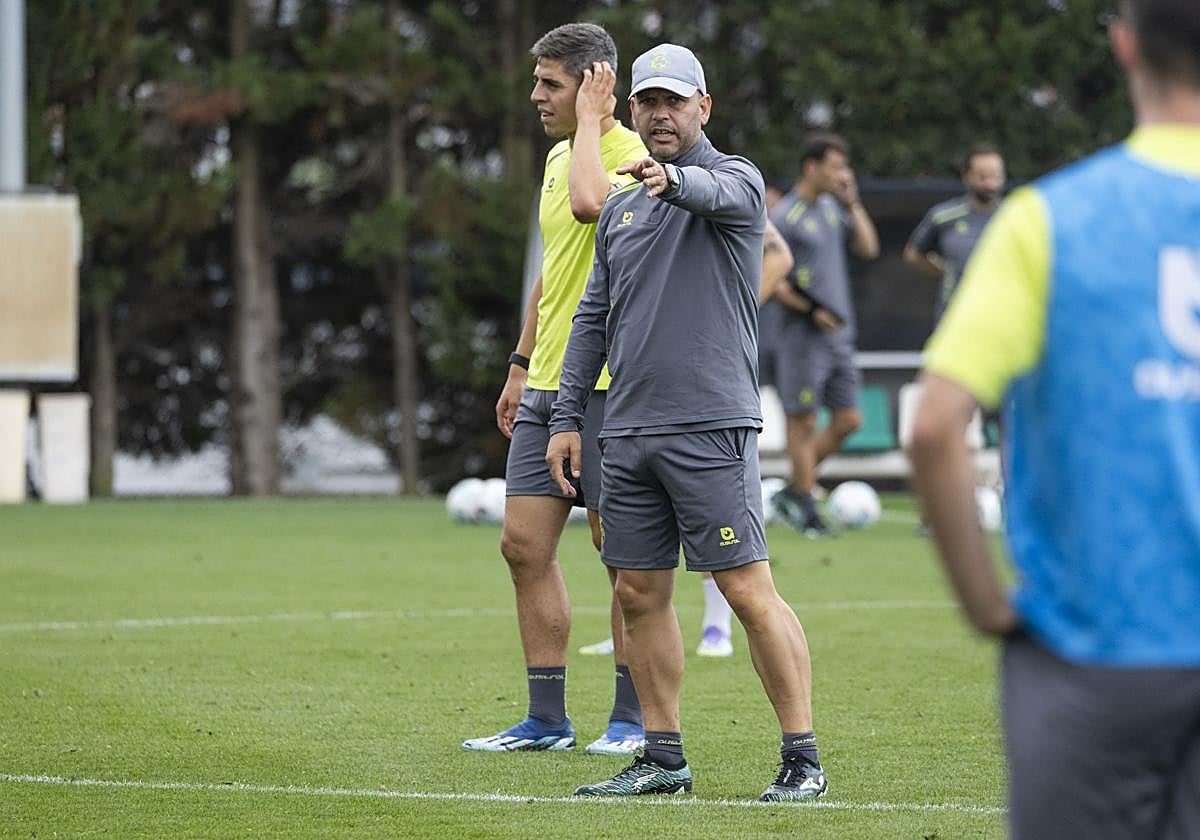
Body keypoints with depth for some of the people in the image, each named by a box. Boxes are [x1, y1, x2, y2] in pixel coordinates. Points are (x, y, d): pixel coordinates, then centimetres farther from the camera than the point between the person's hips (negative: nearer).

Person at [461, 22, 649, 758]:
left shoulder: (633, 156, -12)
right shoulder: (559, 158, 15)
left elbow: (590, 201, -35)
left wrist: (588, 121, -19)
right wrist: (522, 364, 25)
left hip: (611, 386, -8)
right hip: (548, 387, 8)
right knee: (525, 545, 5)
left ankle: (634, 718, 8)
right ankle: (547, 719, 12)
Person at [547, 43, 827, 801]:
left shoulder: (734, 178, -2)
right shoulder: (620, 209, 18)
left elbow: (719, 193, -28)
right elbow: (593, 319, 21)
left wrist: (673, 181, -51)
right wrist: (568, 416, 14)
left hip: (711, 427, -7)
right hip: (628, 432, 7)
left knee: (749, 590, -10)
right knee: (640, 593, 7)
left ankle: (803, 759, -7)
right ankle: (664, 758, 16)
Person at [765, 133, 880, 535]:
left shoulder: (832, 208, 13)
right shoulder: (784, 216, -12)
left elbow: (868, 248, 12)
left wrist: (852, 203, 4)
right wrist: (811, 312, -15)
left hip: (838, 333, 8)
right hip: (803, 335, -8)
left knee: (848, 419, 7)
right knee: (803, 420, -1)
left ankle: (793, 493, 17)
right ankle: (805, 506, 7)